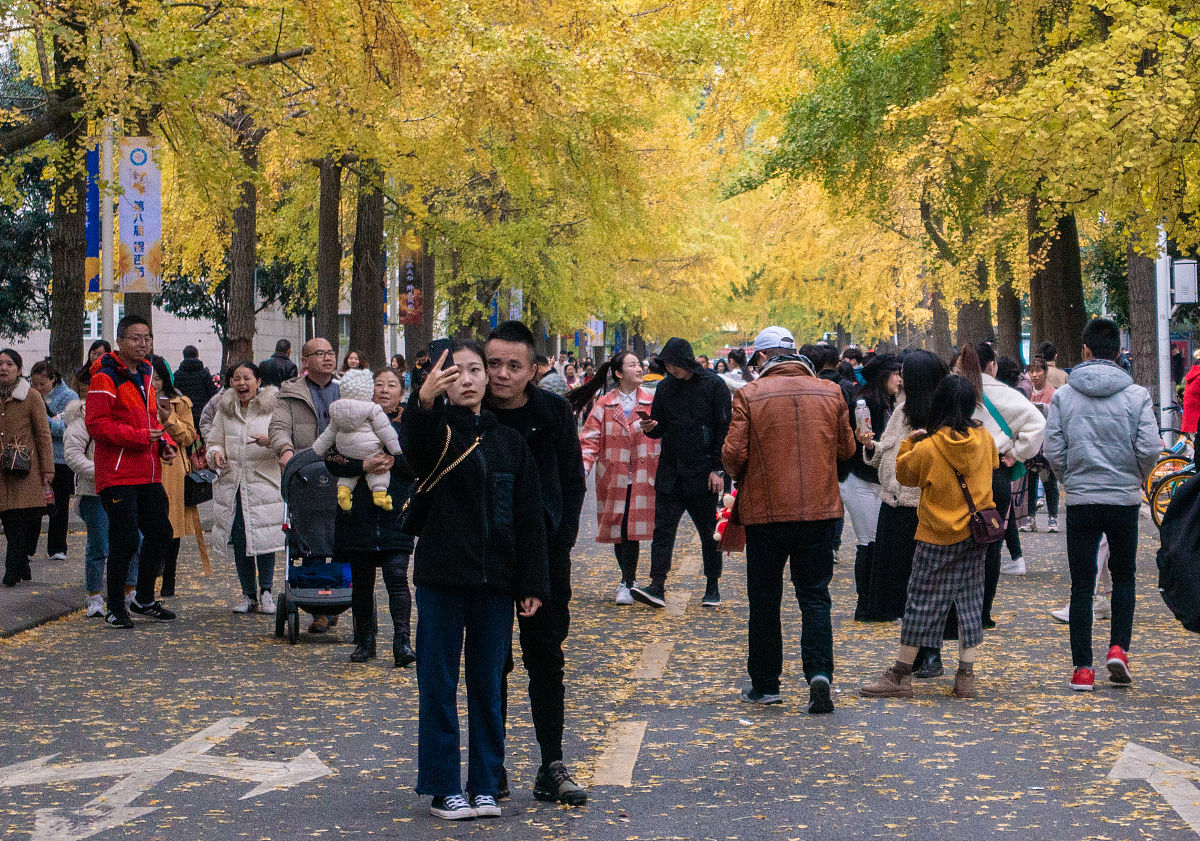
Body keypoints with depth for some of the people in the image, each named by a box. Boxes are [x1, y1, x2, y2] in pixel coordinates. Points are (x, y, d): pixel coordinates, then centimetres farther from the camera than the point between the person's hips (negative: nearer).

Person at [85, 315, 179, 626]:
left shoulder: (145, 375, 17)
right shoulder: (105, 378, -9)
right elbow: (96, 424, -17)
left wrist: (165, 443, 7)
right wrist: (141, 437, -19)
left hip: (148, 474, 8)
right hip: (118, 475, -8)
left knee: (160, 533, 11)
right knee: (125, 541, -8)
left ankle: (144, 599, 26)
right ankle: (115, 608, 5)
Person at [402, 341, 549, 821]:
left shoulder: (509, 441, 8)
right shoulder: (435, 430, -2)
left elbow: (529, 517, 7)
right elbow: (410, 449, -29)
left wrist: (533, 583, 2)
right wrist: (423, 402, -49)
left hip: (496, 582, 3)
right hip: (442, 578, -3)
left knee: (488, 684, 10)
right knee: (439, 684, 3)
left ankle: (485, 784, 18)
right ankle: (443, 787, 11)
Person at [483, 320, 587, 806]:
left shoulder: (554, 414, -1)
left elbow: (573, 483, 6)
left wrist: (561, 541, -2)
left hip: (545, 554, 1)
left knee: (546, 660, 5)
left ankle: (552, 767, 9)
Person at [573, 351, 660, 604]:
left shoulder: (653, 403, 5)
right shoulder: (604, 405, 4)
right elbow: (590, 439, 0)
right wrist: (583, 468, -12)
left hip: (641, 478, -1)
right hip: (613, 478, 1)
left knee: (632, 530, -9)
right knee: (617, 531, 5)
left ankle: (626, 583, -4)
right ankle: (630, 580, 21)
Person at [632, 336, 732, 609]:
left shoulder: (714, 385, -4)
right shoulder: (665, 387, 9)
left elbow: (725, 430, -5)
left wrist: (718, 469, -10)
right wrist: (651, 428, -8)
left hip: (703, 474, -4)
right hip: (670, 472, 4)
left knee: (709, 531, 6)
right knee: (663, 528, -4)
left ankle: (713, 587, 17)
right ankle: (657, 586, -7)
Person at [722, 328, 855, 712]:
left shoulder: (749, 395, -8)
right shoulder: (830, 392, 1)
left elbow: (733, 454, -10)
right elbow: (847, 448, 9)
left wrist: (740, 478, 12)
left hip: (766, 510, -2)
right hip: (820, 509, 2)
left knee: (765, 599, 10)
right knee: (815, 595, 7)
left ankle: (765, 684, 16)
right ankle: (819, 672, -11)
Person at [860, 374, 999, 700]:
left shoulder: (927, 448, -15)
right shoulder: (985, 439, -3)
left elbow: (904, 474, 1)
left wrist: (909, 443, 9)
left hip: (938, 537, -4)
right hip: (976, 534, 4)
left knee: (922, 601, 2)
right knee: (969, 600, 9)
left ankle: (901, 675, 7)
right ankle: (966, 675, 8)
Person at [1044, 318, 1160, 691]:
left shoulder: (1063, 396, -3)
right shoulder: (1136, 395, -5)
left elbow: (1053, 450, -6)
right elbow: (1150, 448, -9)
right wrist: (1138, 477, 11)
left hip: (1080, 501, 0)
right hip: (1124, 499, 0)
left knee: (1082, 584, 6)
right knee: (1123, 576, 18)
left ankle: (1082, 668, 5)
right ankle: (1118, 648, 2)